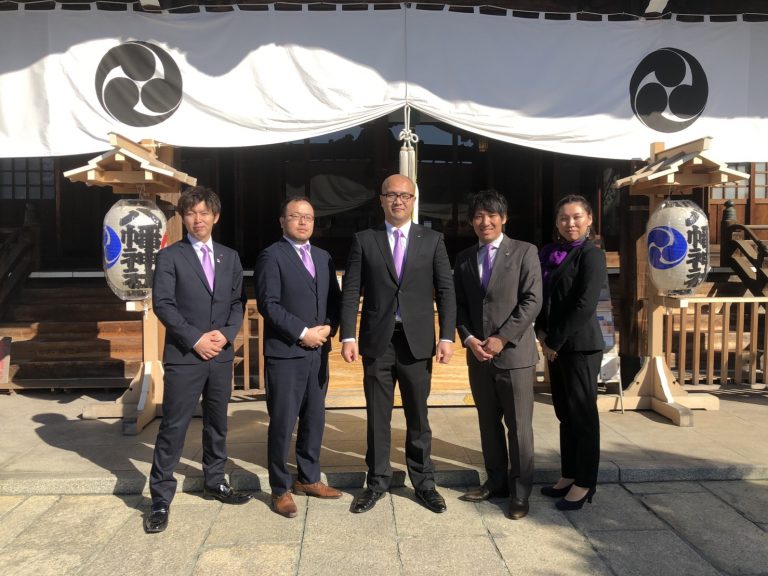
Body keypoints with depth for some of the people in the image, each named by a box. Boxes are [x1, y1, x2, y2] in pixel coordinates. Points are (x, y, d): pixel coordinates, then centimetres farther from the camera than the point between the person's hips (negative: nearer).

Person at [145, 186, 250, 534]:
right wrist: (195, 339, -15)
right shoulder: (170, 256, -1)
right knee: (173, 428, 0)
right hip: (183, 356, -4)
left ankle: (214, 482, 31)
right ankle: (161, 499, 11)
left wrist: (226, 333, -8)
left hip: (222, 355, 4)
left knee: (217, 423, 15)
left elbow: (238, 302, 9)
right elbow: (162, 304, -8)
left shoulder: (230, 257, 11)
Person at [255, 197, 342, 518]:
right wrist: (303, 333, -16)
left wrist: (328, 328, -5)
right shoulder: (271, 256, -5)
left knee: (314, 419, 14)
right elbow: (268, 304, -14)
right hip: (284, 353, -6)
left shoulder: (324, 258, 15)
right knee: (282, 423, 2)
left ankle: (308, 479, 29)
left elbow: (334, 299, 14)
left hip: (318, 352, 6)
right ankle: (280, 489, 16)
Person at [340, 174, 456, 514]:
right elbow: (351, 292, 1)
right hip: (377, 342, 0)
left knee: (418, 417, 11)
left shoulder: (432, 240, 5)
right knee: (377, 417, 10)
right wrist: (348, 337, -7)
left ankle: (423, 482, 27)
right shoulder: (364, 240, 4)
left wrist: (447, 336, -6)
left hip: (417, 342, 0)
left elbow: (445, 290, 2)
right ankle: (377, 482, 27)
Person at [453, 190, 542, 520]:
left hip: (514, 353, -4)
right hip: (478, 353, 4)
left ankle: (520, 492, 16)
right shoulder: (464, 258, 11)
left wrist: (502, 338, -14)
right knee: (488, 422, 13)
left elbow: (532, 301, -9)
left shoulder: (524, 252, -2)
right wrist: (468, 338, -6)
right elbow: (459, 305, 11)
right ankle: (496, 482, 27)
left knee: (519, 425, 3)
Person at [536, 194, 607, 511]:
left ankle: (584, 483, 15)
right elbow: (541, 297, 13)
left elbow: (585, 305, -16)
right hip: (555, 345, 7)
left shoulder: (591, 255, -9)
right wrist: (542, 334, -1)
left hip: (580, 345, -6)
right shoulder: (549, 253, 11)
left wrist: (555, 341, -13)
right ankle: (568, 475, 26)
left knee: (582, 412, 3)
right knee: (564, 412, 14)